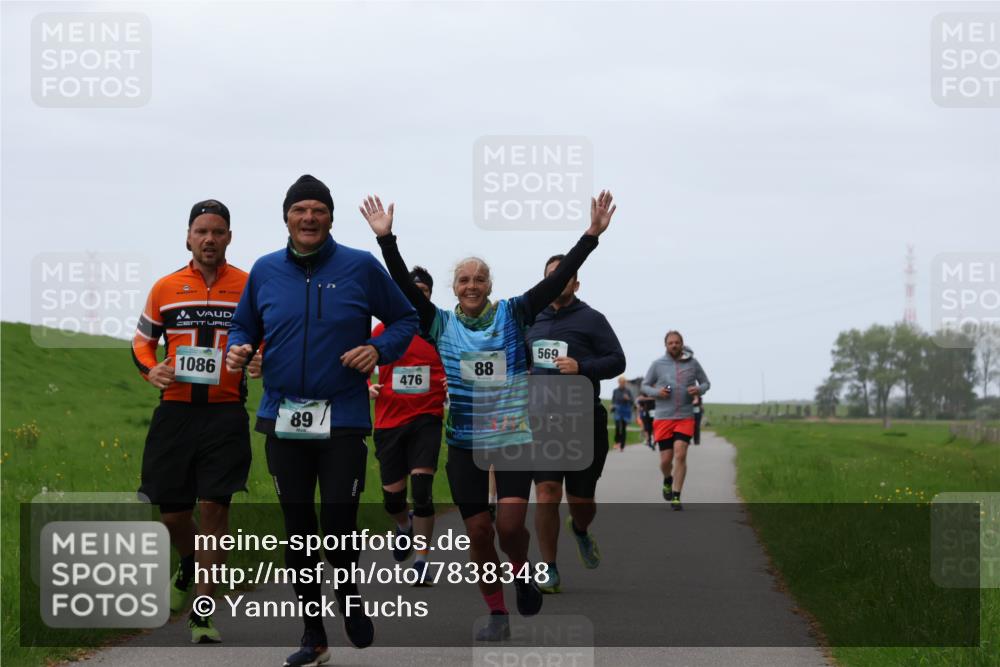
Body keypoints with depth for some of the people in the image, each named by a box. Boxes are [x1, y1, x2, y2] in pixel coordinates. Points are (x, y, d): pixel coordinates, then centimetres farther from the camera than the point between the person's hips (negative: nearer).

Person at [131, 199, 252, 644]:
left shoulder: (250, 287, 3)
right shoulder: (165, 288, 8)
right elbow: (142, 340, 17)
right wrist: (151, 369, -4)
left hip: (226, 412, -2)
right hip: (175, 410, 2)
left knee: (214, 507, -7)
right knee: (172, 510, 4)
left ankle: (203, 614, 0)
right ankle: (189, 567, 39)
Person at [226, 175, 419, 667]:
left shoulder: (360, 267, -2)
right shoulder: (265, 271, 6)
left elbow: (405, 319, 7)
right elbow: (244, 326, 17)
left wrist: (379, 349, -11)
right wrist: (237, 350, -4)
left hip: (343, 420, -3)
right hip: (283, 419, 3)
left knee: (338, 530, -7)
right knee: (297, 531, 9)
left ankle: (348, 593, 27)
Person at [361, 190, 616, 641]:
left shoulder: (512, 315, -2)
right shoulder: (441, 324, 2)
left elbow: (558, 279, -9)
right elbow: (404, 286, -6)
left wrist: (592, 235, -17)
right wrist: (386, 239, -16)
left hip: (514, 437, -2)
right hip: (464, 442, 2)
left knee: (511, 525, -14)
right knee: (477, 532, 3)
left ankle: (522, 571, 19)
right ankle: (497, 615, 16)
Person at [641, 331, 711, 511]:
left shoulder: (692, 363, 3)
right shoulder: (658, 364, 2)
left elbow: (706, 383, 14)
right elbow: (645, 386, 10)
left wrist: (699, 390, -9)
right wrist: (657, 392, -11)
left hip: (685, 417, 0)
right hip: (663, 417, 0)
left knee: (680, 455, -14)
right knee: (666, 459, 1)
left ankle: (676, 497, -8)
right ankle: (667, 480, 36)